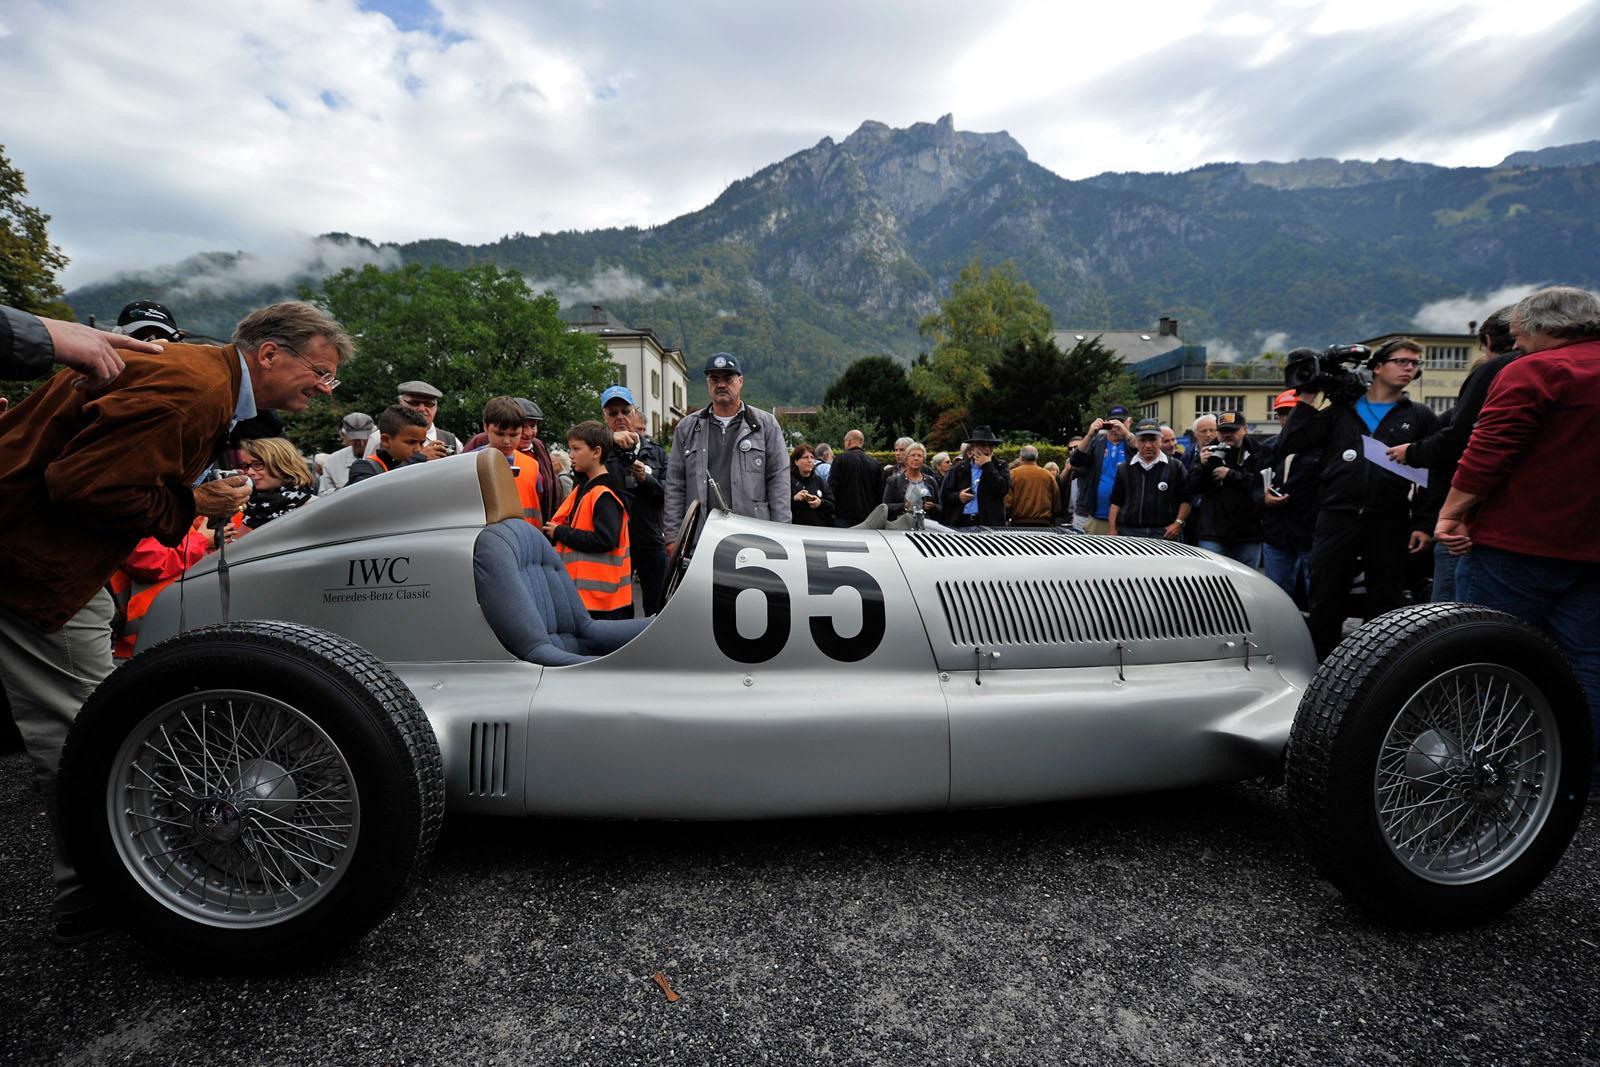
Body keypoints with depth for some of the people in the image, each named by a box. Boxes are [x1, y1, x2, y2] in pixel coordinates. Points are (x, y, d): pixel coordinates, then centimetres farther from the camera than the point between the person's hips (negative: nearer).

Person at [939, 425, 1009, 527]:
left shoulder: (1000, 468, 11)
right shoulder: (959, 468, 13)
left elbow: (1003, 489, -7)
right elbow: (944, 494, 14)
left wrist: (987, 466, -5)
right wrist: (957, 496, -7)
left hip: (990, 523, -1)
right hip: (961, 523, 1)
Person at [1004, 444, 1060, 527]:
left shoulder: (1013, 474, -2)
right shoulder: (1048, 475, 6)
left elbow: (1007, 503, -6)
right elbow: (1057, 507, 8)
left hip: (1019, 523, -2)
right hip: (1043, 523, 2)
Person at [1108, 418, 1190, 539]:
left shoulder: (1175, 467, 7)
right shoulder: (1125, 469, 14)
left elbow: (1185, 500, 5)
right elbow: (1115, 503, 13)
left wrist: (1178, 523, -8)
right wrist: (1111, 530, 4)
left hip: (1164, 533, -2)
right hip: (1129, 532, 2)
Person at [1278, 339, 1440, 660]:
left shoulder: (1421, 418, 12)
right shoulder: (1341, 411, 12)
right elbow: (1289, 445, 3)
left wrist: (1424, 524, -5)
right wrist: (1308, 399, 1)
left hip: (1390, 525, 1)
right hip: (1336, 521, 0)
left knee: (1385, 609, 8)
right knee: (1324, 606, 2)